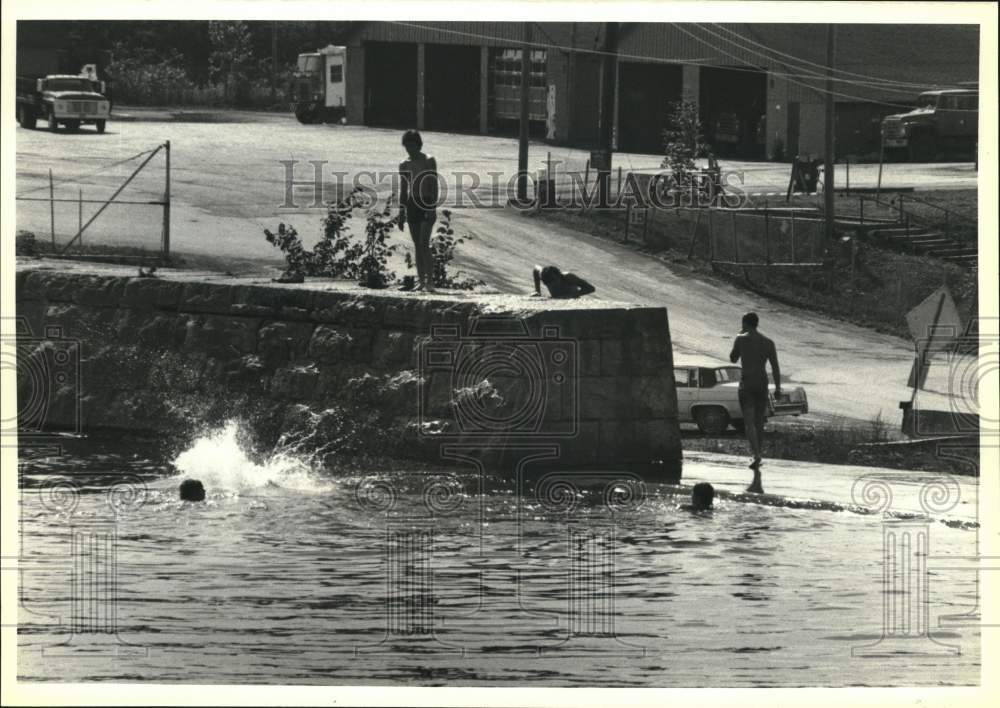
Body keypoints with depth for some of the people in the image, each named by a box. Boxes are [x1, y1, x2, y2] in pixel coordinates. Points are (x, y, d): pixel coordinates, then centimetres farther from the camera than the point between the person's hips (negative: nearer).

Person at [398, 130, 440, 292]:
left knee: (424, 244, -14)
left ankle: (429, 280, -14)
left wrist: (433, 208, -17)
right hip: (411, 205, 5)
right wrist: (401, 212, 11)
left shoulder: (429, 161, -3)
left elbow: (434, 186, -8)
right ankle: (421, 280, 7)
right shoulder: (404, 165, 11)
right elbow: (403, 189, 15)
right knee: (417, 245, 5)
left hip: (427, 205, -5)